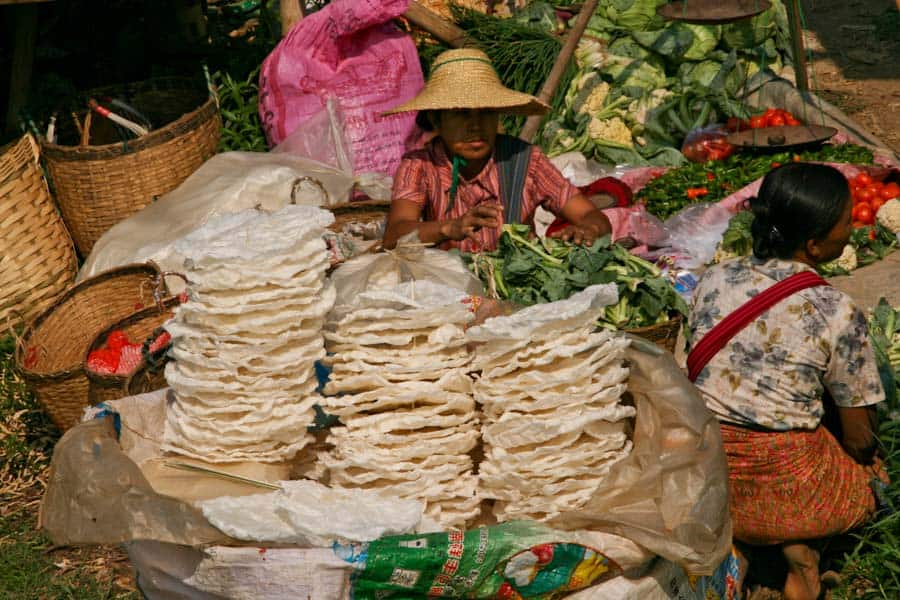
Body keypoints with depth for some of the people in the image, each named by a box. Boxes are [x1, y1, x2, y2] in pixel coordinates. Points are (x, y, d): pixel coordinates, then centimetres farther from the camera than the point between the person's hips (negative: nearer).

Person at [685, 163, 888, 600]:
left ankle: (726, 535, 12)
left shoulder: (714, 280, -4)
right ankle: (798, 545, 2)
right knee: (872, 470, 25)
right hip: (784, 488, -5)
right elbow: (859, 438, -8)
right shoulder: (837, 314, -18)